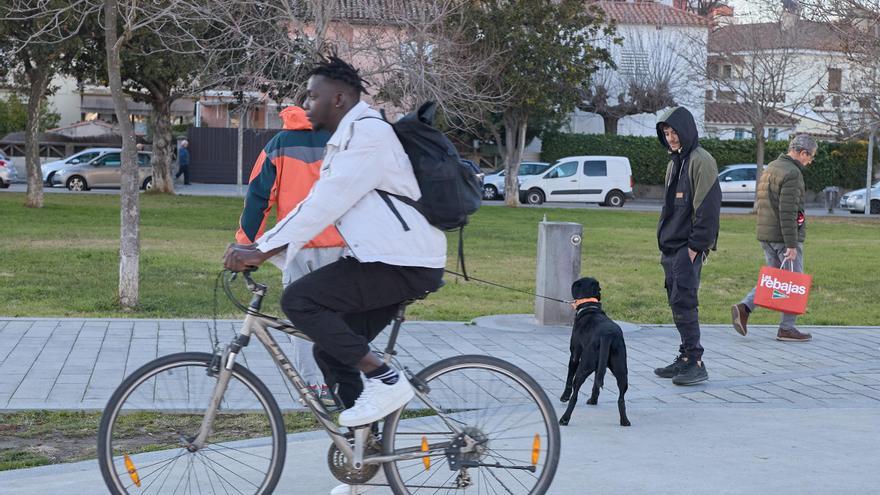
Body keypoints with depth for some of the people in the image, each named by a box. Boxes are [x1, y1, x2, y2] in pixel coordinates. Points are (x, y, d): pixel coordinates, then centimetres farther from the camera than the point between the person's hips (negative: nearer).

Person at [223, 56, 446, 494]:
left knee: (299, 300, -19)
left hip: (405, 262, -10)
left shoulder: (367, 133, -14)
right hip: (382, 259, 10)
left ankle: (385, 380, -13)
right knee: (331, 350, 10)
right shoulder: (344, 140, 19)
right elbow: (317, 203, 17)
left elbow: (324, 204, -21)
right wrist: (258, 248, 9)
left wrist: (261, 251, -20)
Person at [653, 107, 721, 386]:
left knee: (683, 302, -13)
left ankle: (695, 361, -10)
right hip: (671, 246, 9)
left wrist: (696, 245, -19)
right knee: (677, 302, 10)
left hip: (689, 247, -9)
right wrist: (664, 241, 18)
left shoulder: (701, 161, -11)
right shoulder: (675, 162, 19)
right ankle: (686, 358, 16)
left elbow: (708, 206, -16)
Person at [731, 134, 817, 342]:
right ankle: (787, 328, 7)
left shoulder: (770, 168, 14)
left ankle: (744, 307, 0)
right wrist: (791, 246, -22)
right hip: (785, 236, -9)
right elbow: (788, 212, -22)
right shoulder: (792, 173, -16)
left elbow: (759, 202, 20)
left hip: (766, 234, 9)